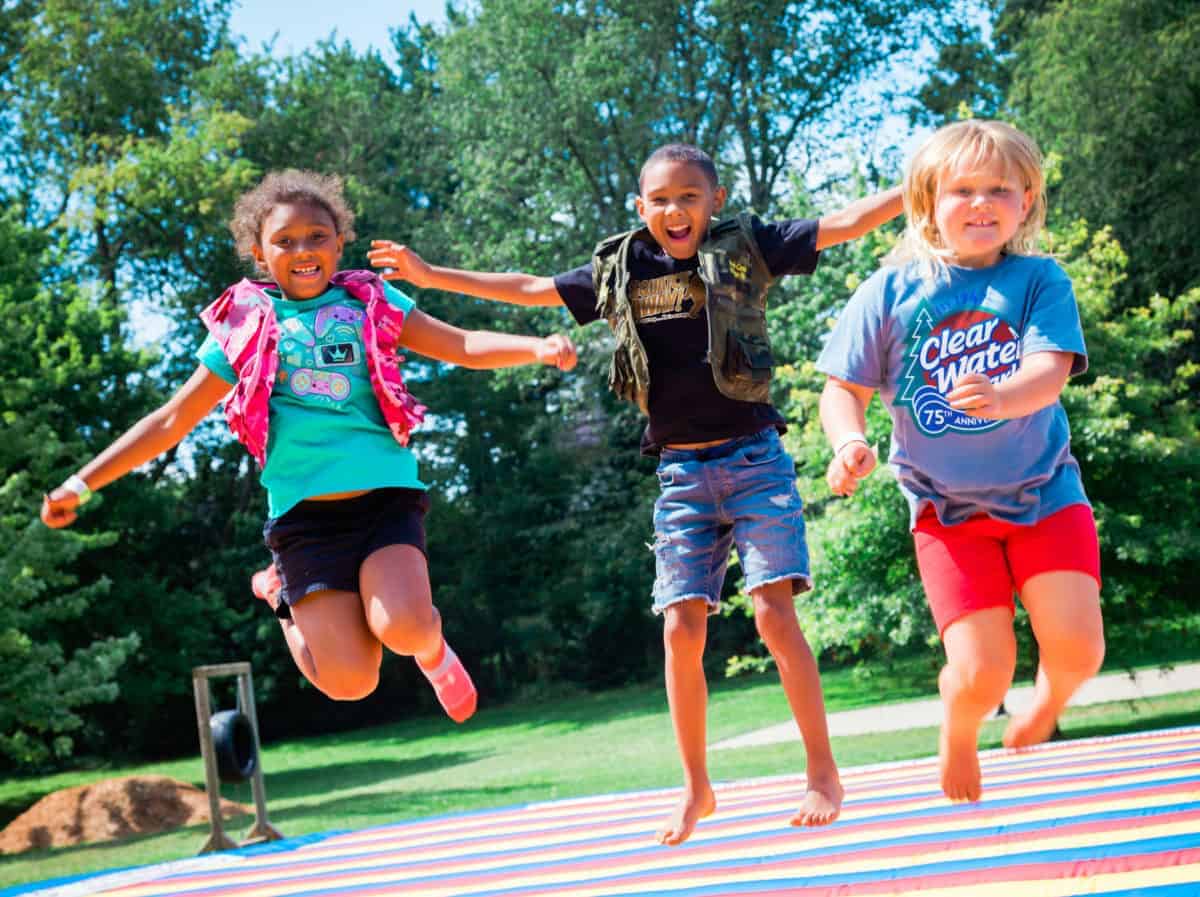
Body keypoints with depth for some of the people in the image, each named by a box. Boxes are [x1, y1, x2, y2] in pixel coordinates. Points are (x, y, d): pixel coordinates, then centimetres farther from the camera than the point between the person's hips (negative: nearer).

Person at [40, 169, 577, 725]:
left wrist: (538, 347, -13)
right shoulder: (244, 330, 8)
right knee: (350, 682, -7)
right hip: (305, 513, 0)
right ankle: (287, 600, 25)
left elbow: (465, 346, 6)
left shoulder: (373, 303, 10)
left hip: (384, 496, 0)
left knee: (403, 630, -27)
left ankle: (433, 651, 12)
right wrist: (83, 484, 7)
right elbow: (172, 421, 11)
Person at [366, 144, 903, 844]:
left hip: (754, 460, -3)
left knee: (775, 611, -12)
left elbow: (844, 223, -1)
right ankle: (696, 788, 11)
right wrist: (428, 274, 18)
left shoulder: (744, 248, 0)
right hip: (682, 474, 3)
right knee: (682, 630, -2)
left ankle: (824, 771, -1)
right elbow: (530, 289, 17)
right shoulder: (618, 272, 8)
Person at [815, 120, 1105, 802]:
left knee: (1079, 648, -13)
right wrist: (850, 443, -22)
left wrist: (1001, 398, -43)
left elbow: (1051, 372, -21)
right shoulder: (891, 291, -5)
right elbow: (845, 388, -1)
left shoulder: (1040, 280, -6)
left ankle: (1049, 701, 25)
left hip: (1043, 492, 1)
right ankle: (958, 735, 29)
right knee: (982, 675, -9)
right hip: (947, 508, 0)